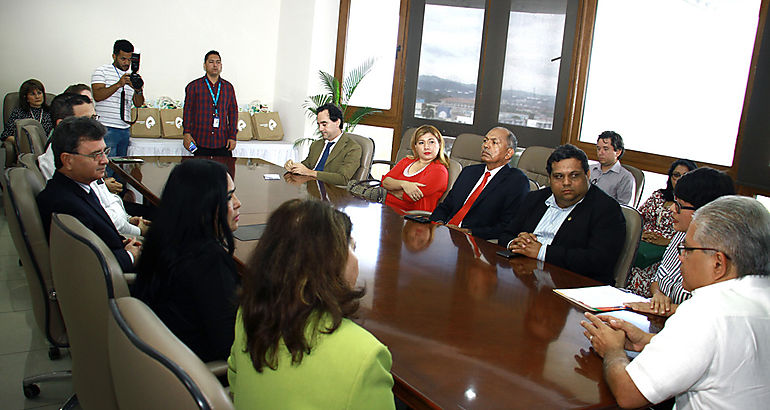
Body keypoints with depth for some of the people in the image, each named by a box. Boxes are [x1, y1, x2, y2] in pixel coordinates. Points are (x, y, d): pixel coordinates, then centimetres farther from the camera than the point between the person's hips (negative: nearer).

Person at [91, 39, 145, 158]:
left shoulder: (131, 76, 19)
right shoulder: (102, 71, 3)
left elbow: (138, 104, 12)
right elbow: (97, 96, -12)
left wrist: (138, 91, -9)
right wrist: (119, 84, -20)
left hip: (125, 129, 6)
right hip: (107, 128, -5)